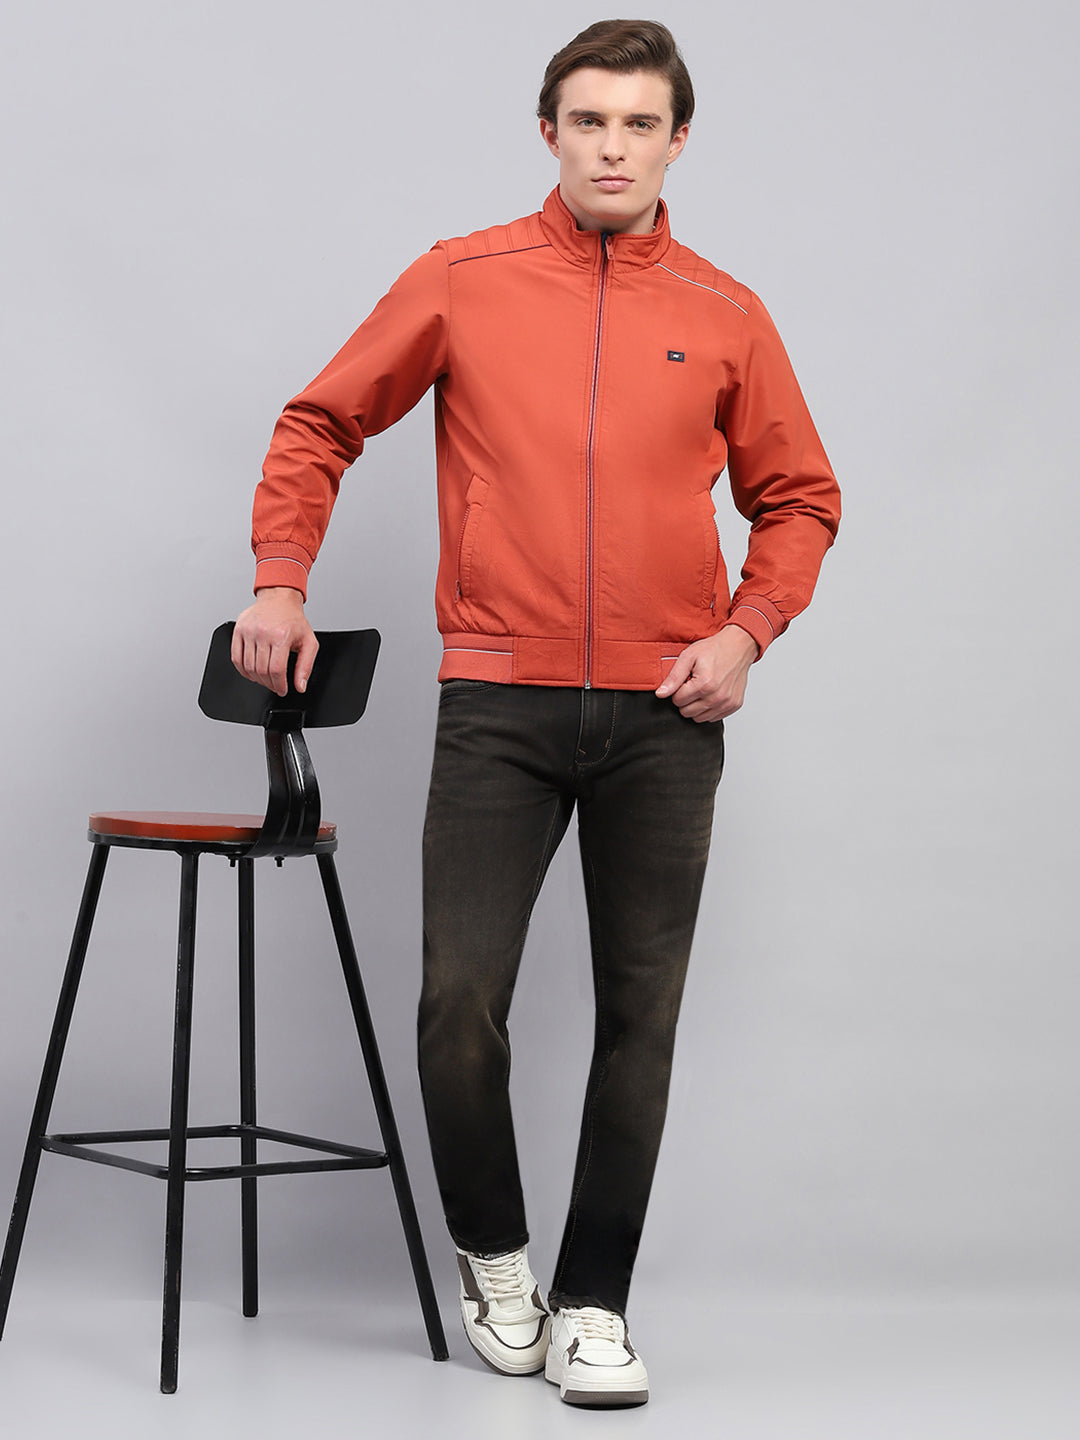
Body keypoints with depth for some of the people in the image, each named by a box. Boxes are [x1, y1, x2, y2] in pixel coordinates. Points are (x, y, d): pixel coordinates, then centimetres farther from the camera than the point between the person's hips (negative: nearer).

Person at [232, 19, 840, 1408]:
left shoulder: (724, 316, 6)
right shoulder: (461, 281, 3)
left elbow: (798, 497, 14)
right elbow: (322, 422, 12)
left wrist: (745, 631, -1)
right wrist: (281, 580, 2)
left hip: (663, 717, 1)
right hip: (501, 703, -1)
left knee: (641, 1015, 3)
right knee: (460, 998, -8)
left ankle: (594, 1301, 16)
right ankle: (492, 1253, 18)